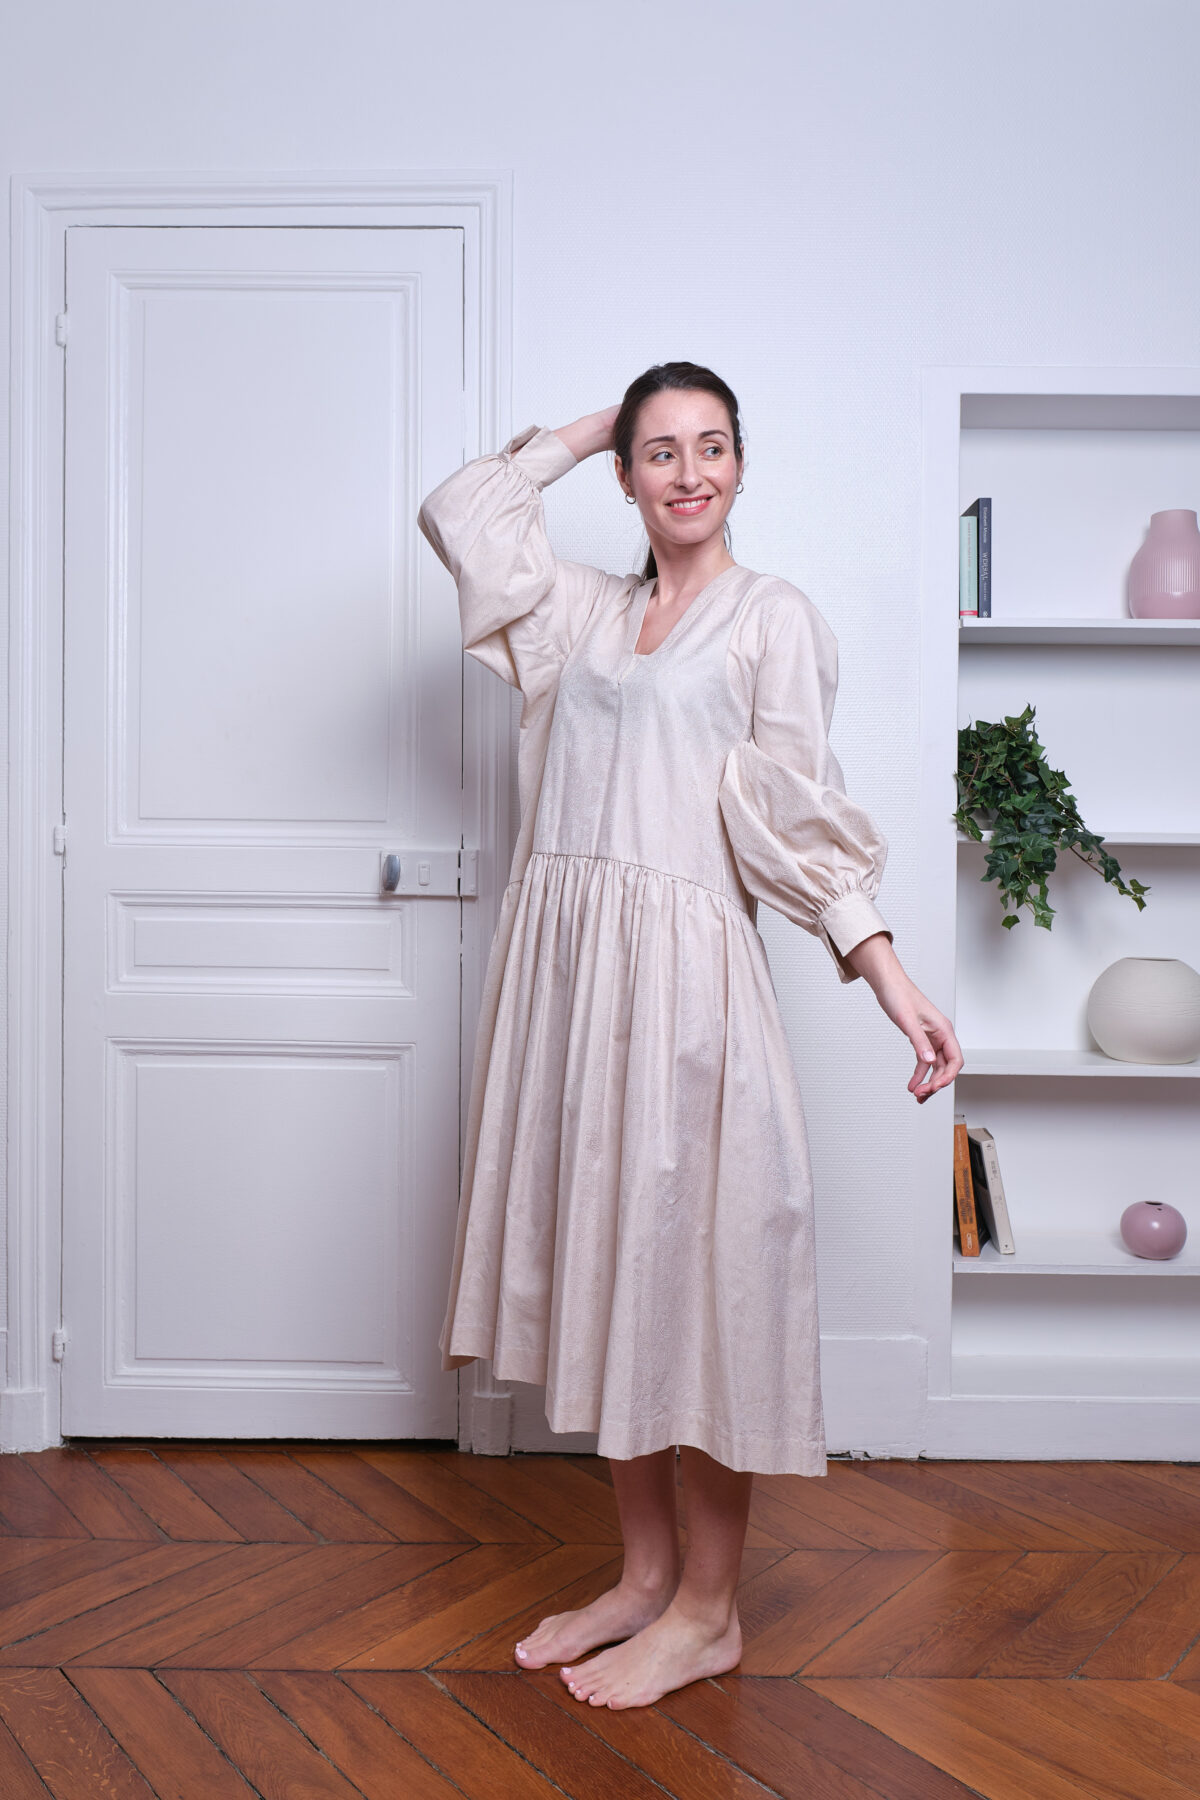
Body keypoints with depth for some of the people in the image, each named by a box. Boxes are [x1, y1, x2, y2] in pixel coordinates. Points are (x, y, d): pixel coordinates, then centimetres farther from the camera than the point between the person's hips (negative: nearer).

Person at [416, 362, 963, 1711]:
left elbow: (800, 816, -3)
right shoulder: (587, 610, 17)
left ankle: (708, 1612, 18)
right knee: (600, 1260, 10)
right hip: (562, 954, 6)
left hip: (681, 964, -5)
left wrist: (889, 975, -12)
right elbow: (459, 511, 21)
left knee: (690, 1258, 0)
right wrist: (591, 426, 21)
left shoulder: (773, 616, 3)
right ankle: (643, 1573, 27)